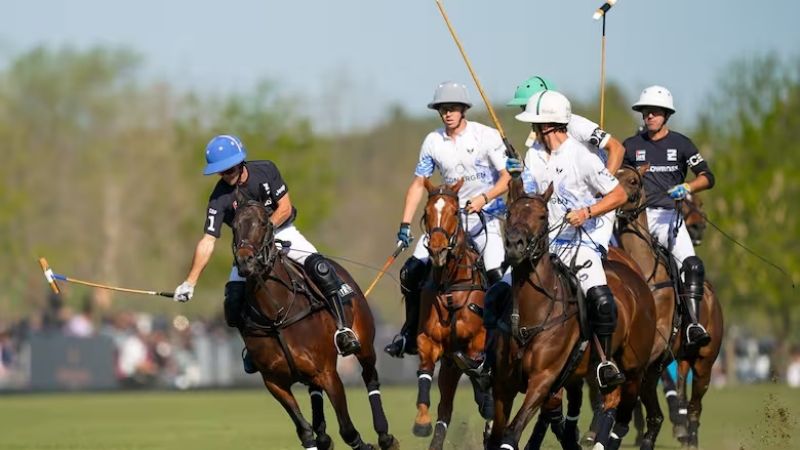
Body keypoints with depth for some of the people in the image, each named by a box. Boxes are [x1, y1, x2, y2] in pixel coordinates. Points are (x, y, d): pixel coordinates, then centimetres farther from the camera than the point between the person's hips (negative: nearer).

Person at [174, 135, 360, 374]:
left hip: (280, 231, -1)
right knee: (233, 301, -14)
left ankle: (342, 326, -20)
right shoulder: (219, 199, -18)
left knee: (318, 267, -26)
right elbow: (207, 242, -21)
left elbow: (285, 208, -12)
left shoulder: (266, 170, -16)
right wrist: (190, 282, -29)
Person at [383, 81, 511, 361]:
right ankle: (410, 334, 10)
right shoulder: (433, 142, 2)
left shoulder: (487, 136, -8)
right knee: (411, 271, -4)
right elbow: (418, 183, 7)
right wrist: (405, 225, 0)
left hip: (485, 215, -4)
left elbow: (507, 178, -9)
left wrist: (484, 198, -26)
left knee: (497, 275, -22)